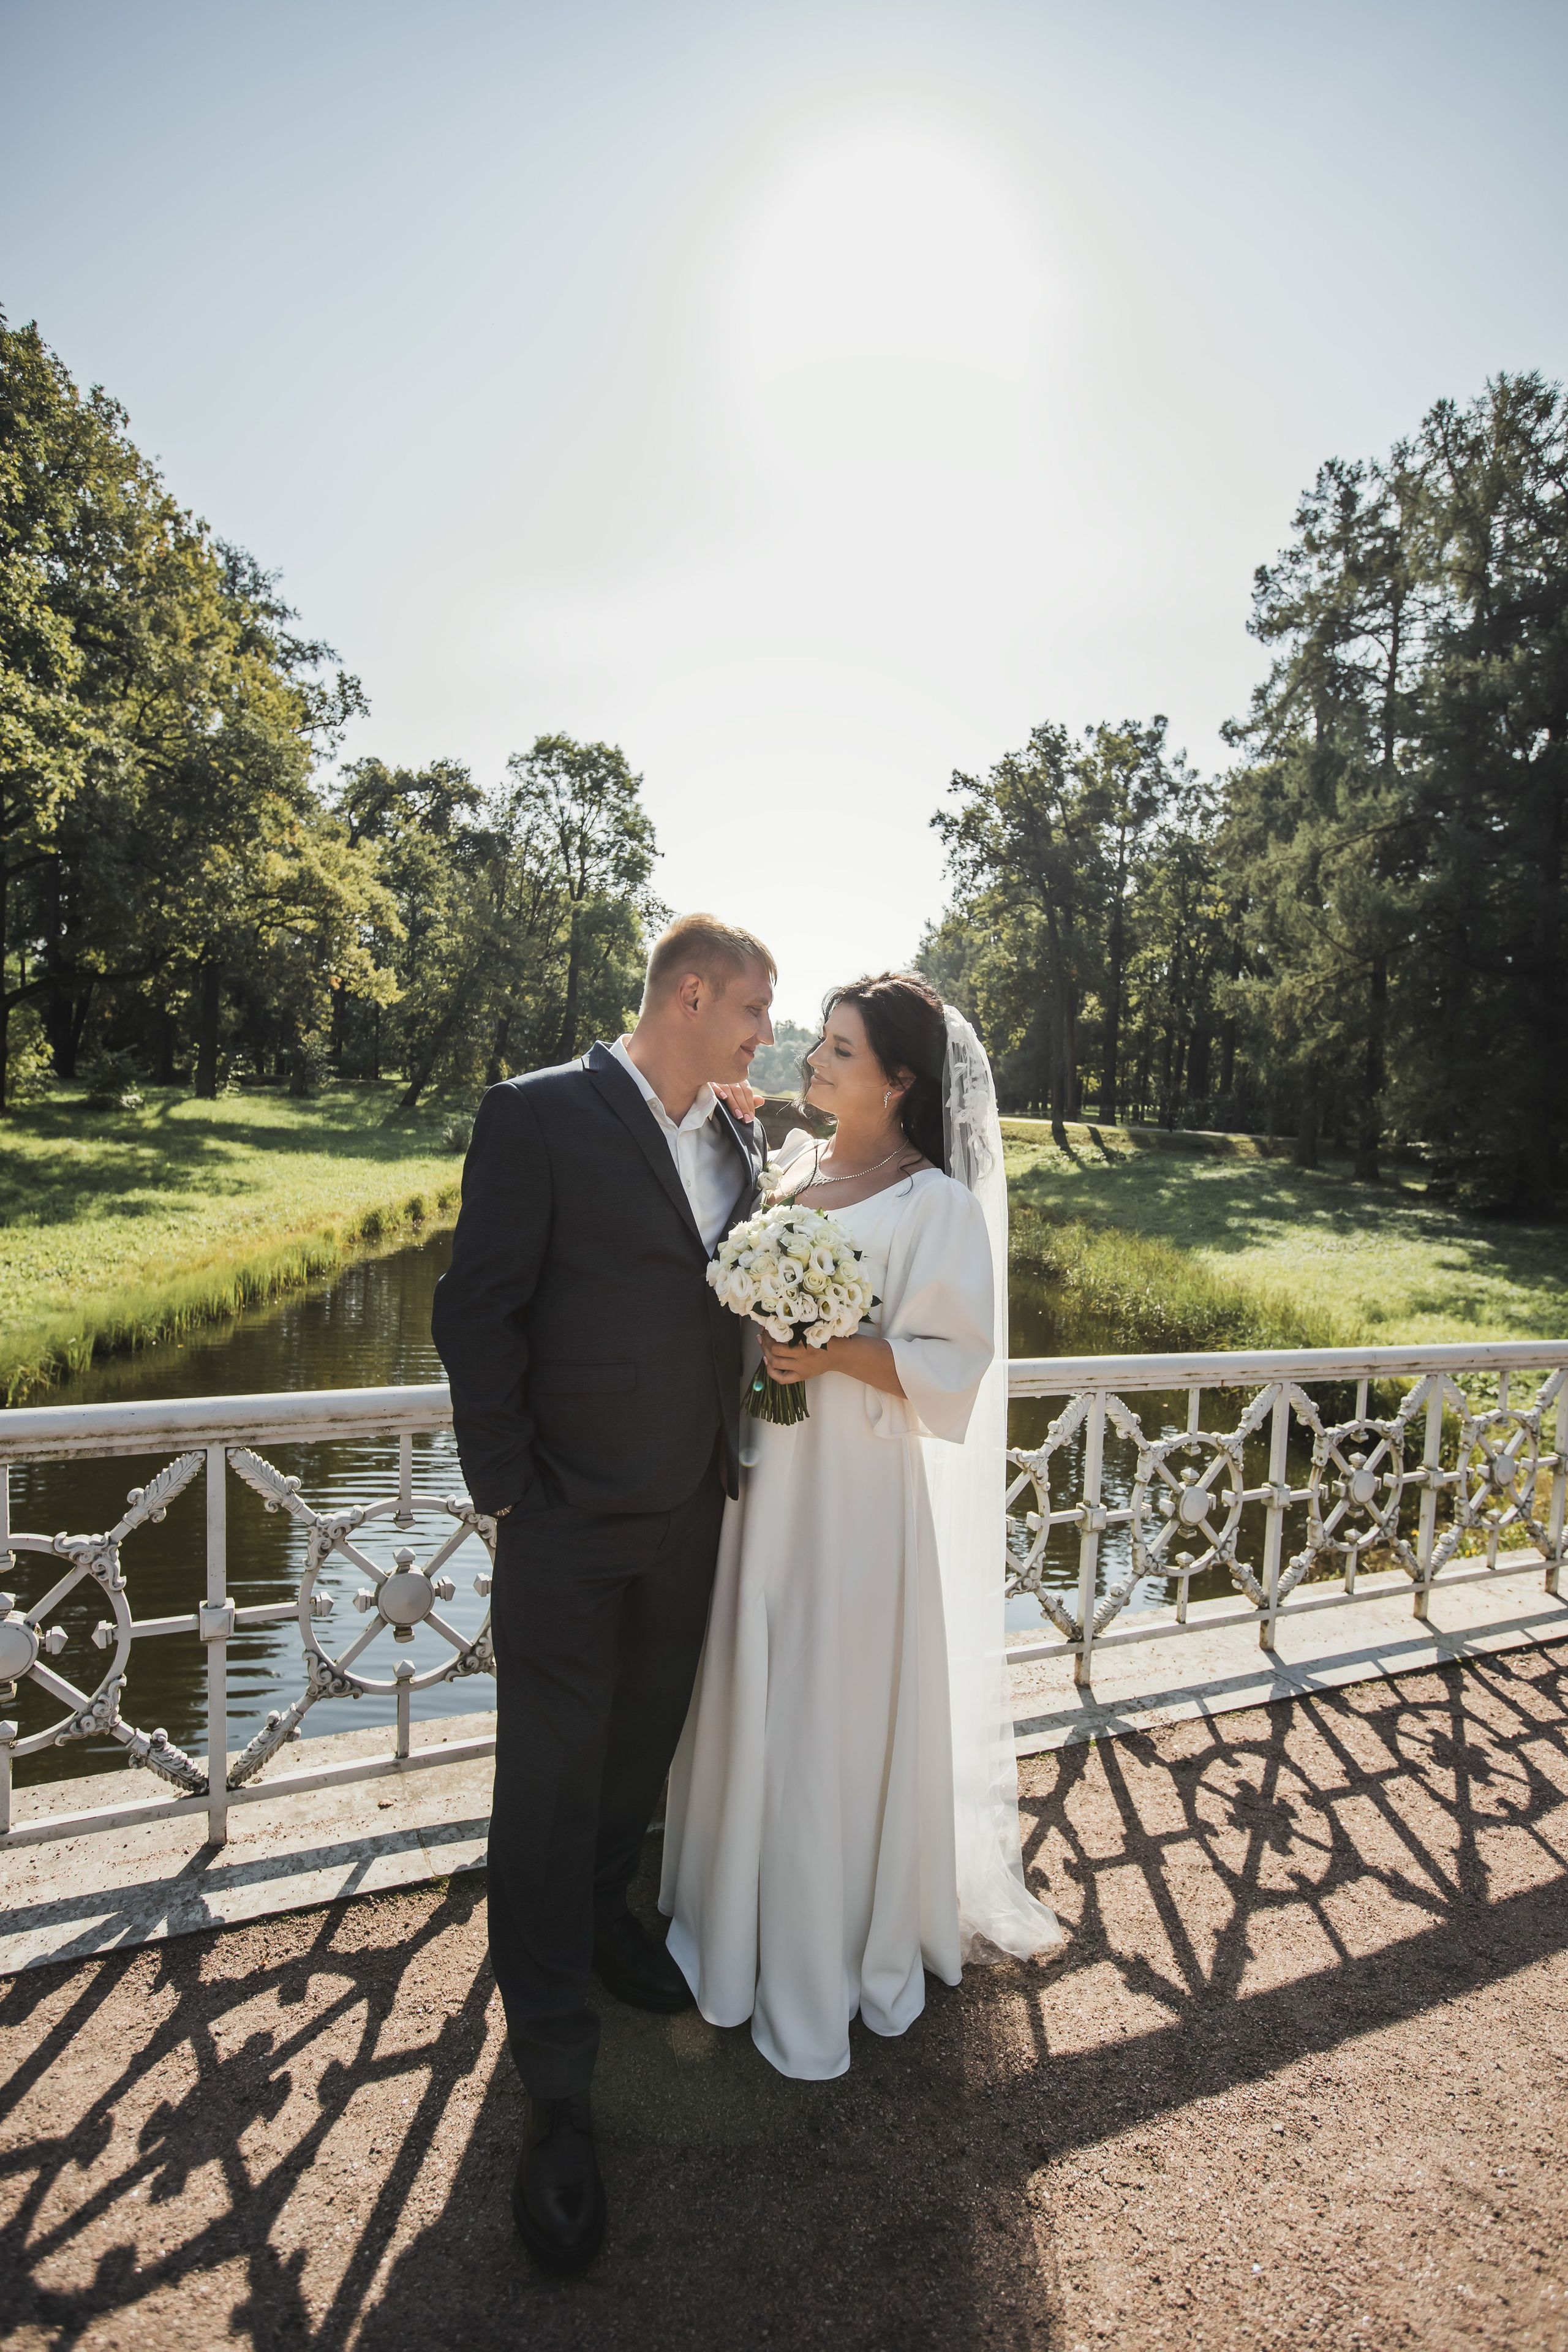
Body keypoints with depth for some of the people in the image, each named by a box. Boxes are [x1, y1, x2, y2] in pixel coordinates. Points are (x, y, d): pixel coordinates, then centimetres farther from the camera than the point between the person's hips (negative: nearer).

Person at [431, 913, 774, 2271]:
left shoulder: (741, 1142, 6)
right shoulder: (539, 1116, -13)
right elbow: (478, 1314, -13)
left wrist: (735, 1458, -3)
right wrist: (507, 1490, -12)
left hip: (693, 1509, 6)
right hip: (570, 1518, -6)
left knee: (645, 1742, 23)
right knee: (549, 1781, 7)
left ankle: (603, 1909, 50)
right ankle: (555, 2084, 25)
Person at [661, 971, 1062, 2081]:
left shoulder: (936, 1203, -12)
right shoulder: (790, 1163, 7)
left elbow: (953, 1365, -12)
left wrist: (836, 1356, -24)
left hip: (856, 1489, -6)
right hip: (760, 1469, 6)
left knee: (839, 1715, 8)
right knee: (750, 1698, 18)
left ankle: (838, 1961, 33)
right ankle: (744, 1919, 42)